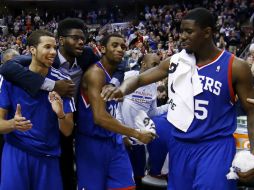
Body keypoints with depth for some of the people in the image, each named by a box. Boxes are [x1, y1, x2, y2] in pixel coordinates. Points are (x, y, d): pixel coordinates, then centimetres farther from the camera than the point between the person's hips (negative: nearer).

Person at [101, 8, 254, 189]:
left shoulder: (235, 67, -9)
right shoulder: (175, 62, 1)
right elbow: (140, 79, 5)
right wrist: (122, 89, -18)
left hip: (215, 147, -4)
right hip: (180, 144, 4)